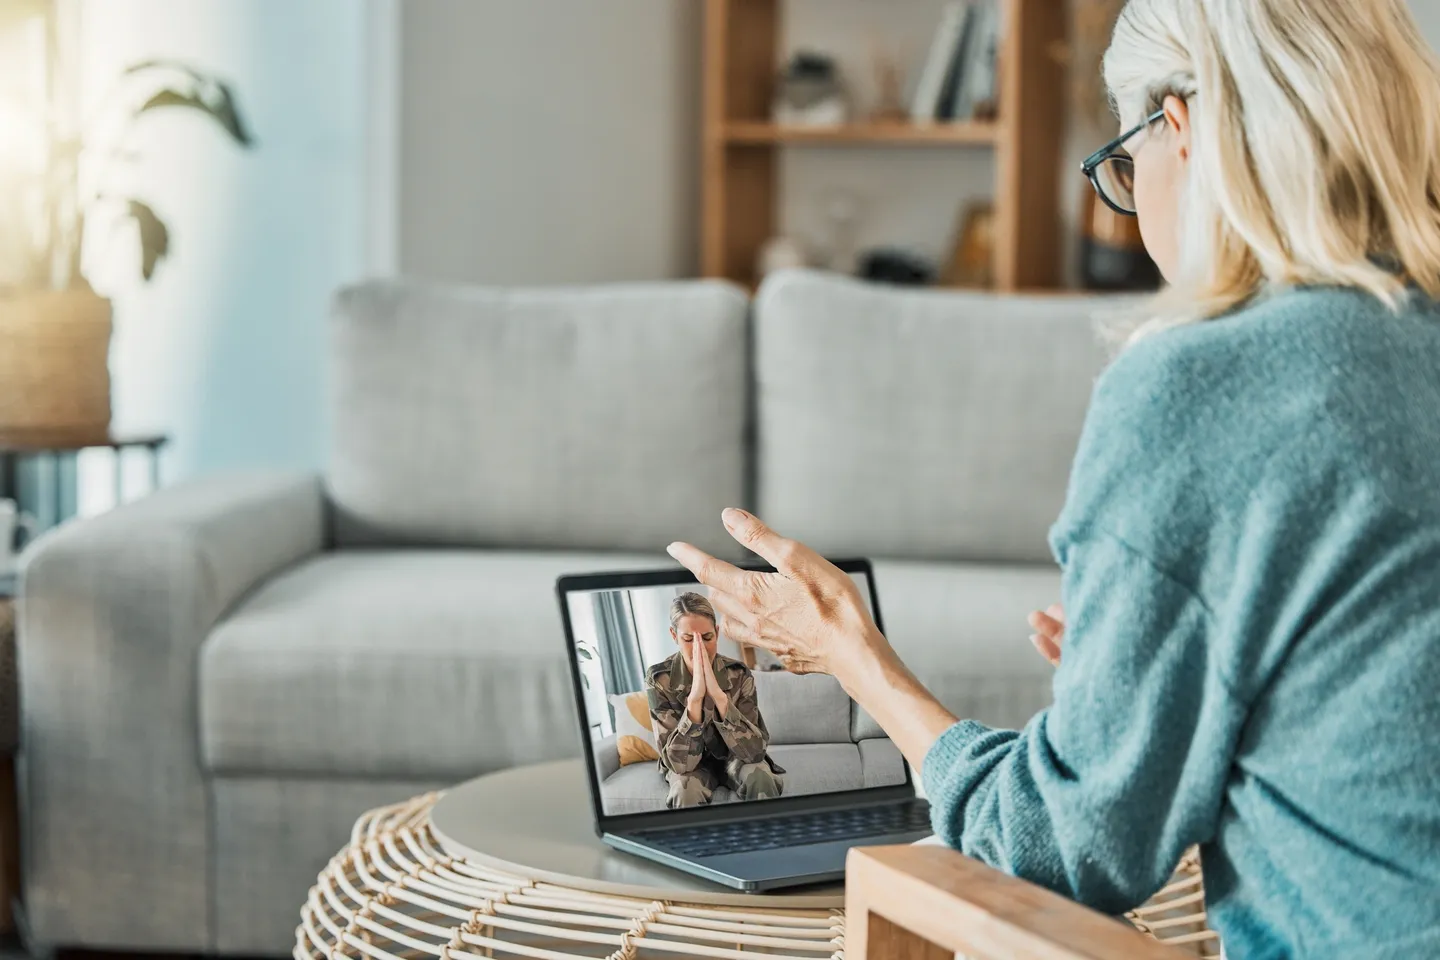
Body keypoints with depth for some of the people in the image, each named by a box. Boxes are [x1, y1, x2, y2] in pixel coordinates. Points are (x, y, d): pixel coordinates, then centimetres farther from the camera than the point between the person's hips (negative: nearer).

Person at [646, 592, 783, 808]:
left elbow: (756, 750, -27)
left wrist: (717, 694, -38)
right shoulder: (659, 680, -21)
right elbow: (679, 763, -28)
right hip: (691, 765, -1)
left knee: (760, 778, -31)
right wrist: (695, 696, -40)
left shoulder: (738, 674, -18)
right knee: (687, 791, -34)